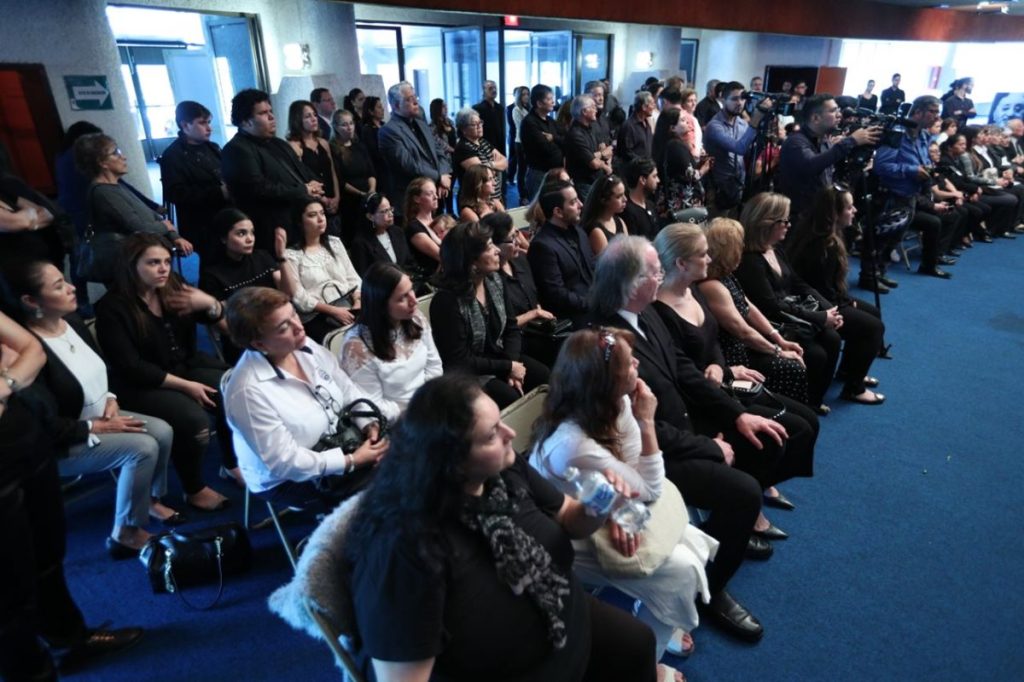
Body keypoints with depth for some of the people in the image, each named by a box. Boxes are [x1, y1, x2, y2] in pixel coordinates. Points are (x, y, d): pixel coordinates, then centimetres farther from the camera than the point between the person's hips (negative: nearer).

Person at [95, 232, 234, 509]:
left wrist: (209, 303, -18)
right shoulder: (112, 307, -15)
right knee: (194, 419, -29)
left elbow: (216, 316, 8)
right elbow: (130, 368, -19)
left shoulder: (174, 286, 1)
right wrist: (186, 385, -22)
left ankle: (231, 464, 8)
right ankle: (194, 490, -6)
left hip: (185, 367, 6)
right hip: (140, 385, -6)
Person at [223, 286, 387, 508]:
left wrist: (370, 424, -14)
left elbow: (347, 389, 3)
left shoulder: (306, 347, -8)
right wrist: (353, 461, -24)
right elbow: (285, 463, -26)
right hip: (289, 480, -7)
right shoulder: (249, 391, -30)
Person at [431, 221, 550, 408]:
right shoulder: (447, 300, -23)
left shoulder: (494, 281, -1)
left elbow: (512, 328, 6)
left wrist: (512, 362, -12)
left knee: (548, 379, -11)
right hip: (467, 372, -7)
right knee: (512, 398, -27)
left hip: (498, 357, 7)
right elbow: (459, 361, -20)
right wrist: (508, 367, -17)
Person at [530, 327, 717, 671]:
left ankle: (655, 623, 30)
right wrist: (646, 422, -25)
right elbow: (650, 490, -24)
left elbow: (636, 478, -9)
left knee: (694, 543, 4)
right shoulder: (574, 444, -37)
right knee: (682, 570, -9)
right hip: (567, 542, -7)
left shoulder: (611, 405, -14)